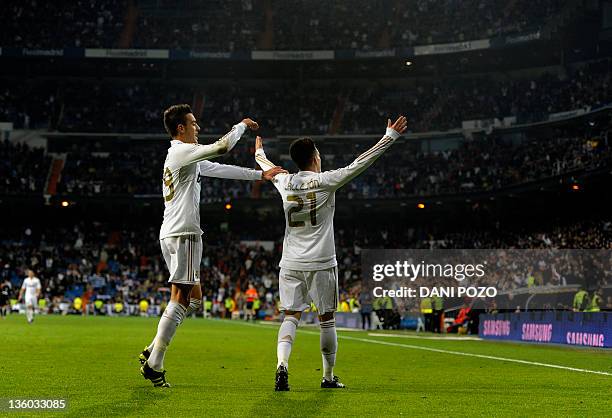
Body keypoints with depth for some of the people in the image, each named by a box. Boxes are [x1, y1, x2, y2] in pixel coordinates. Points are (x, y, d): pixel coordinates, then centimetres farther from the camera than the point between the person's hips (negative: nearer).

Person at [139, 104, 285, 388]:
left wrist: (261, 175, 24)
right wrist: (242, 125, -2)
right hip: (183, 234, -10)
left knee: (194, 299, 15)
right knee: (180, 300, -10)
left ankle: (151, 352, 12)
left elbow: (220, 168, 25)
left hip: (173, 234, 10)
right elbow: (222, 147, -20)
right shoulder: (182, 152, -10)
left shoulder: (184, 156, 21)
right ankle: (154, 365, -10)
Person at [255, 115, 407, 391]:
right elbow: (360, 163, -7)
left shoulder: (284, 182, 4)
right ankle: (328, 376, 15)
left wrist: (259, 152, 49)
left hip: (291, 264, 3)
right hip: (321, 264, -3)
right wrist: (390, 136, -2)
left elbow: (268, 168, 26)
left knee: (290, 316, 2)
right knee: (327, 319, 8)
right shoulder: (325, 181, -7)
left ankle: (281, 365, -21)